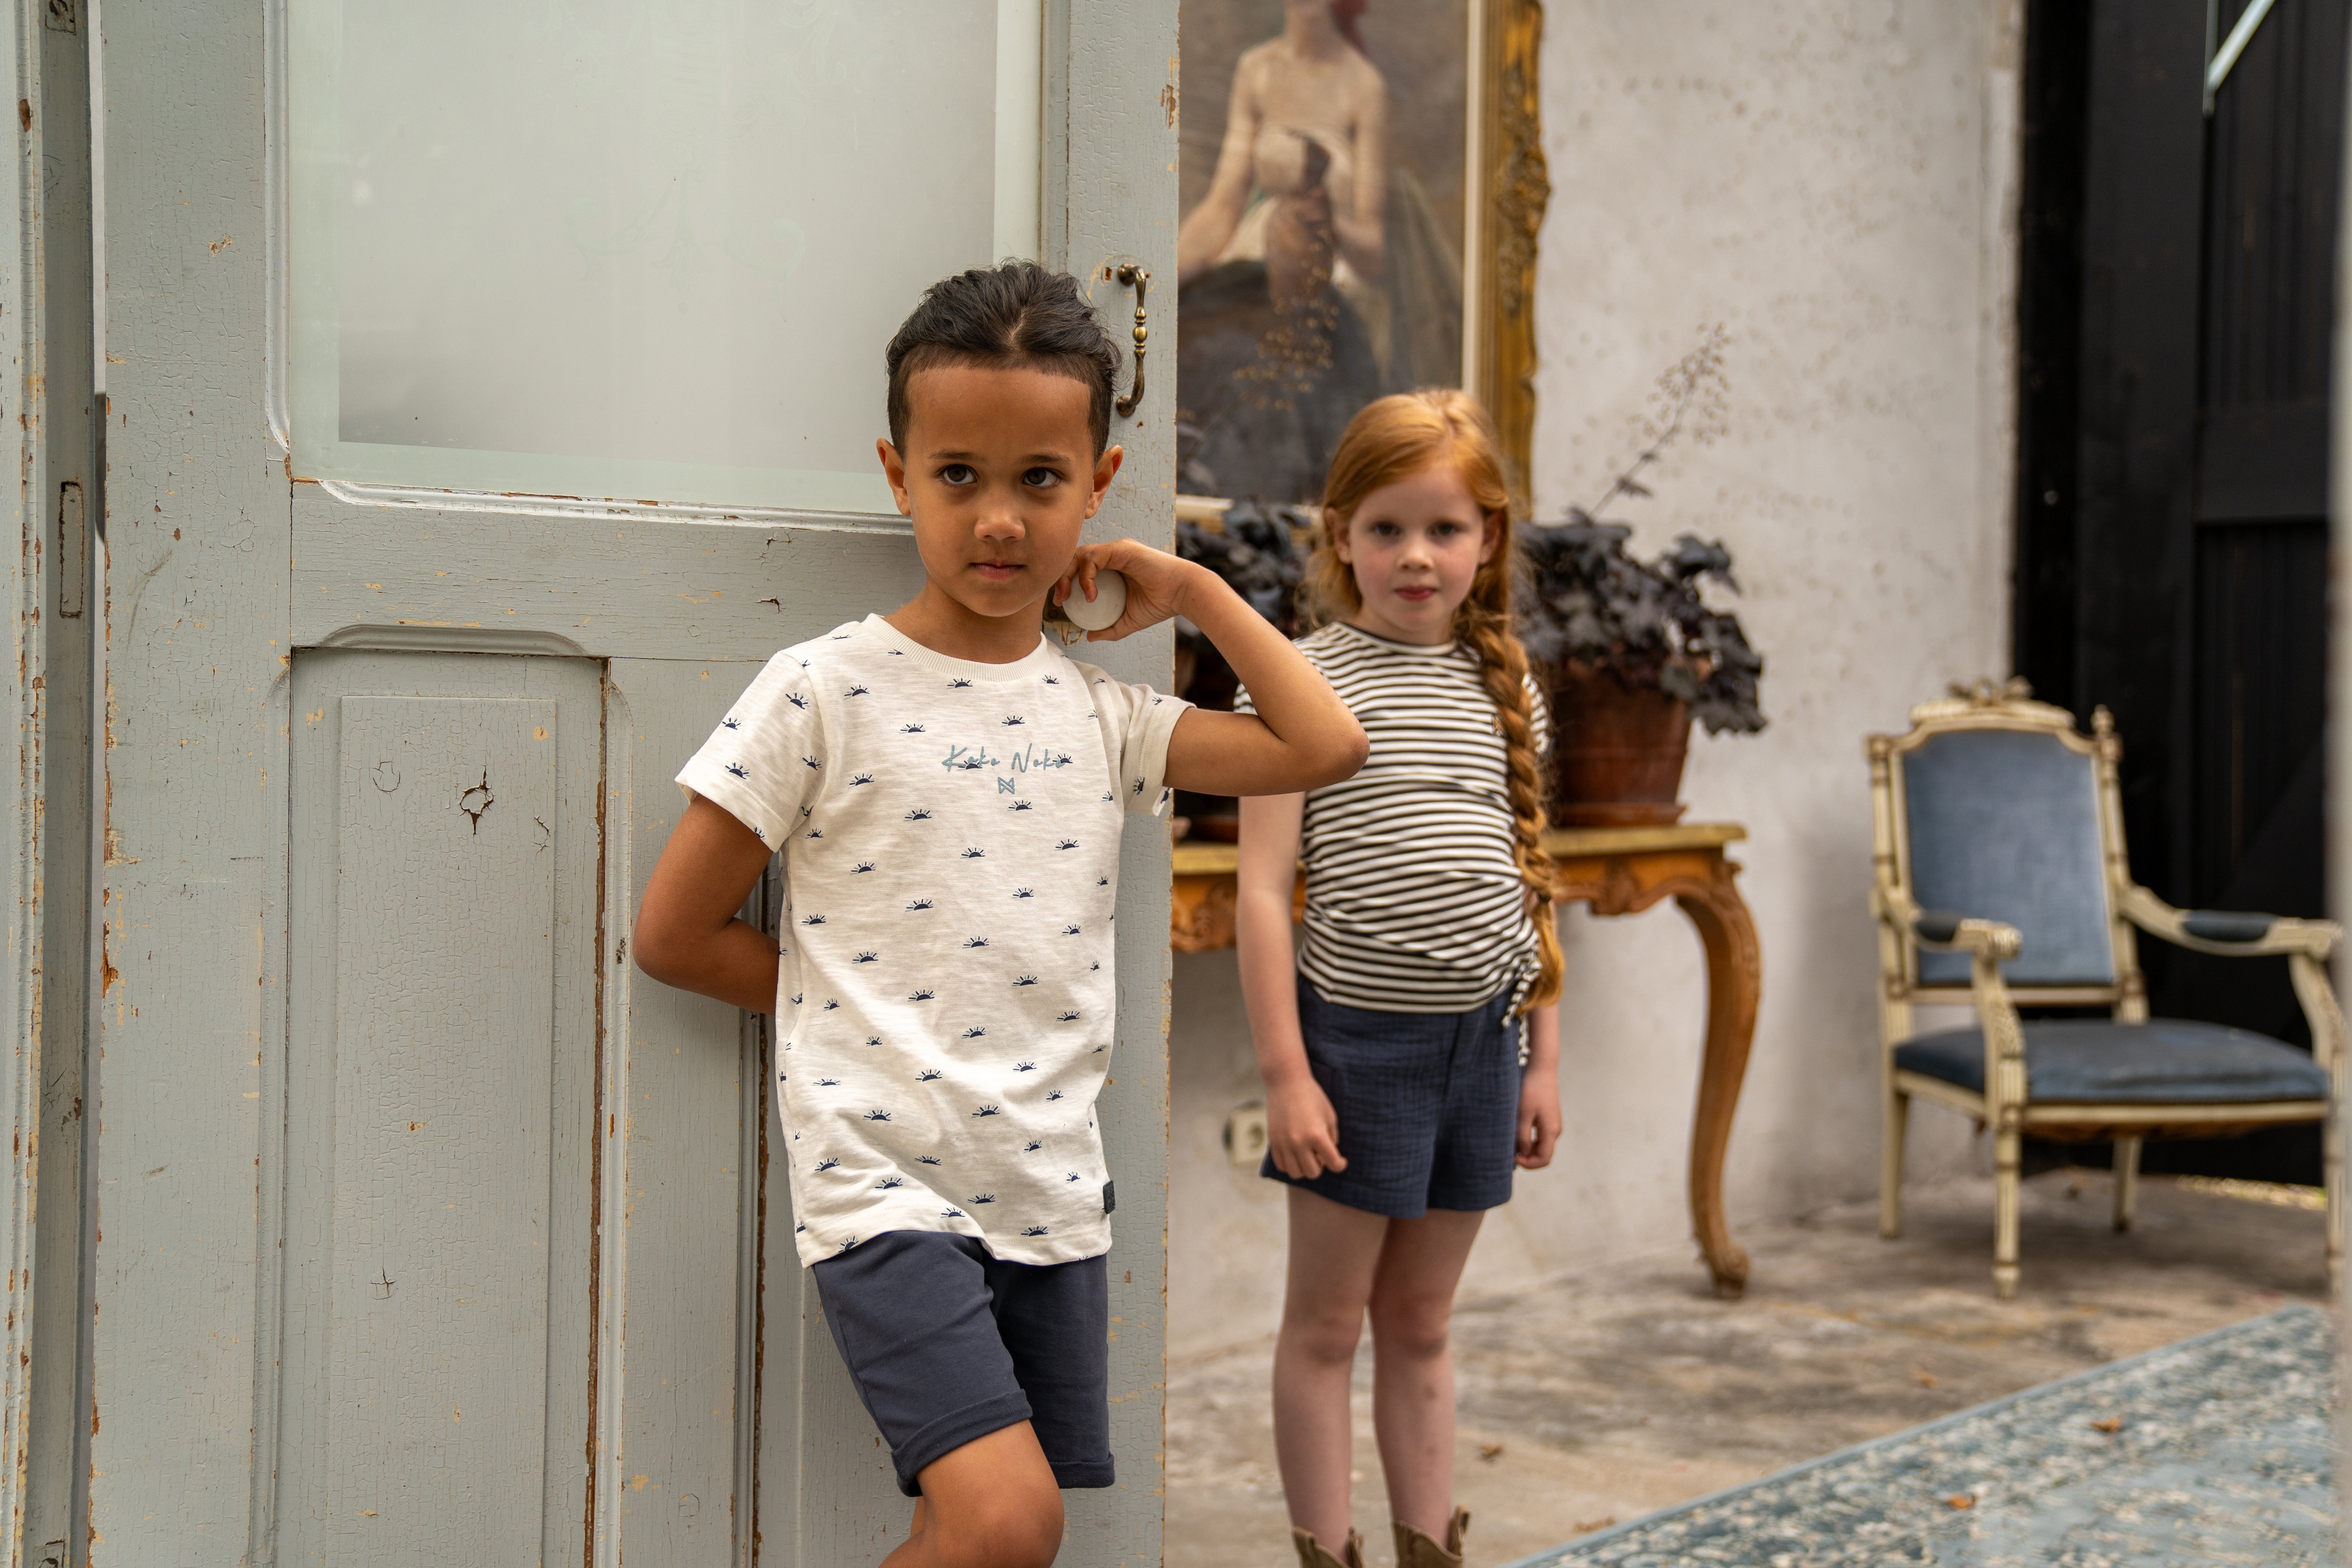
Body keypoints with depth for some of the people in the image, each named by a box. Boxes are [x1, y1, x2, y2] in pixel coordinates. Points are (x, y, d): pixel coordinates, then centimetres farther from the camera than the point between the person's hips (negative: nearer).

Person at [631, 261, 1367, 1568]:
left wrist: (1199, 595, 8)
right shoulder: (823, 693, -4)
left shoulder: (1102, 713, 9)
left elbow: (1328, 748, 5)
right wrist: (862, 989, 2)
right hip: (887, 1182, -5)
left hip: (1055, 1193, 5)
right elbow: (673, 935, -1)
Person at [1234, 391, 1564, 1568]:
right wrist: (1284, 1072, -12)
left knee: (1420, 1323, 15)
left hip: (1480, 1036, 4)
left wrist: (1543, 1057, 11)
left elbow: (1525, 882, 13)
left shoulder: (1502, 688, 8)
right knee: (1326, 1323, 6)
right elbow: (1263, 891, -9)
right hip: (1357, 1037, -4)